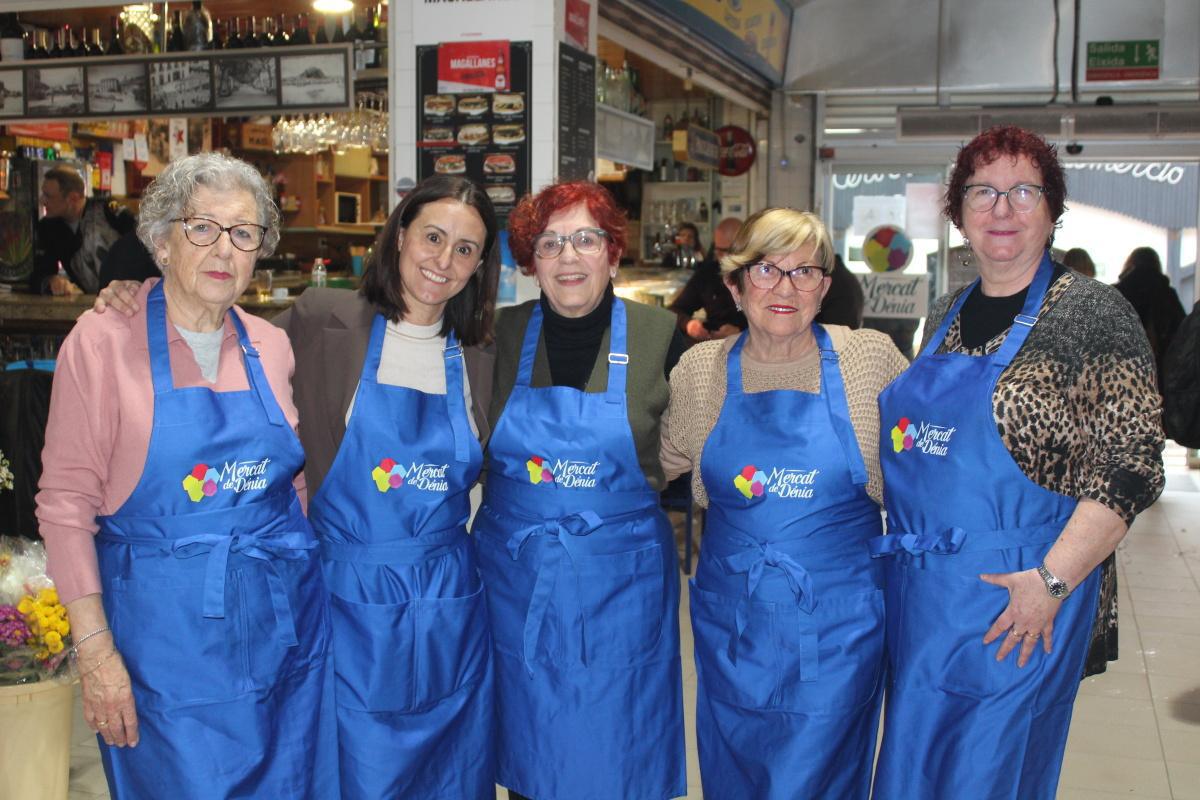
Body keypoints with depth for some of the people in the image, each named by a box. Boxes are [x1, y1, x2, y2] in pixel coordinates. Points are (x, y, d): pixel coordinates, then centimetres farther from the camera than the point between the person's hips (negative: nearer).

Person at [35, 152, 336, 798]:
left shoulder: (270, 347, 6)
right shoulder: (102, 341, -7)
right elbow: (66, 503, -8)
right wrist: (94, 649, -12)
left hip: (288, 622, 5)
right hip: (167, 629, -4)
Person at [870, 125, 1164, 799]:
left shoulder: (1094, 313, -10)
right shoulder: (948, 315, 10)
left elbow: (1132, 467, -15)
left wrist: (1051, 580, -20)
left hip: (1018, 604, -6)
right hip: (918, 593, 6)